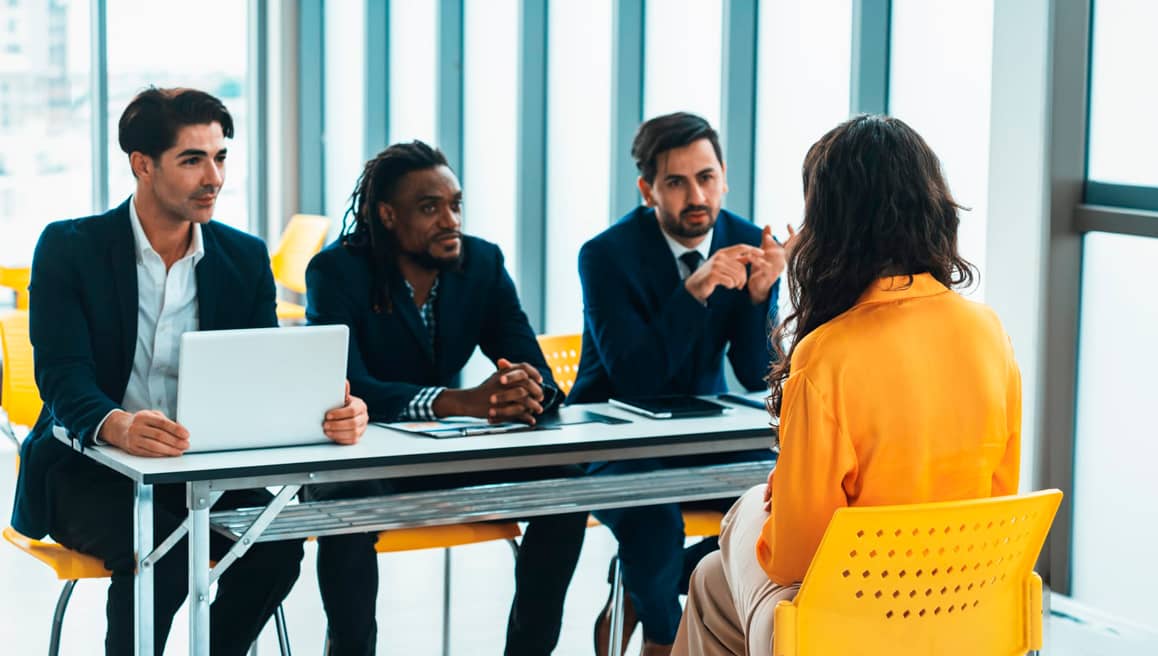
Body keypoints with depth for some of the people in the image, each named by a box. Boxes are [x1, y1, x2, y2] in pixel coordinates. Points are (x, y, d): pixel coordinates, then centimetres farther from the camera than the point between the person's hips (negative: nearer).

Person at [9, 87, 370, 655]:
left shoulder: (245, 258, 5)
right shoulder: (69, 247, -6)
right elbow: (63, 375, -18)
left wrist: (329, 414, -26)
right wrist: (117, 426, -41)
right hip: (88, 473, -4)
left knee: (277, 539, -24)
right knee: (161, 548, -33)